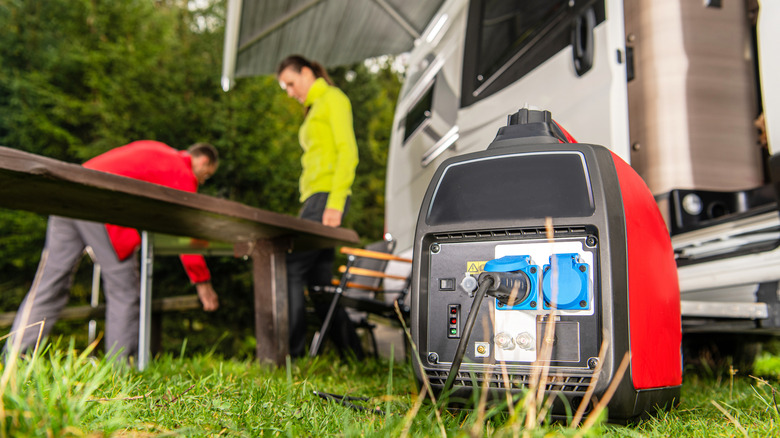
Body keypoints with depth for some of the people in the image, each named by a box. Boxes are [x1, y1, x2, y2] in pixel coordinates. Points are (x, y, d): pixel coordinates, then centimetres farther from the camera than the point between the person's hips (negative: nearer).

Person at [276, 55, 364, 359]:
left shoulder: (333, 98, 1)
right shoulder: (313, 109, 26)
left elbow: (348, 152, -11)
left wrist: (335, 203, -20)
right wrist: (307, 207, 15)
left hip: (327, 195, -9)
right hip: (313, 197, 9)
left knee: (292, 267, -13)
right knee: (319, 281, 6)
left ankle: (291, 353, -9)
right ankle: (352, 353, 10)